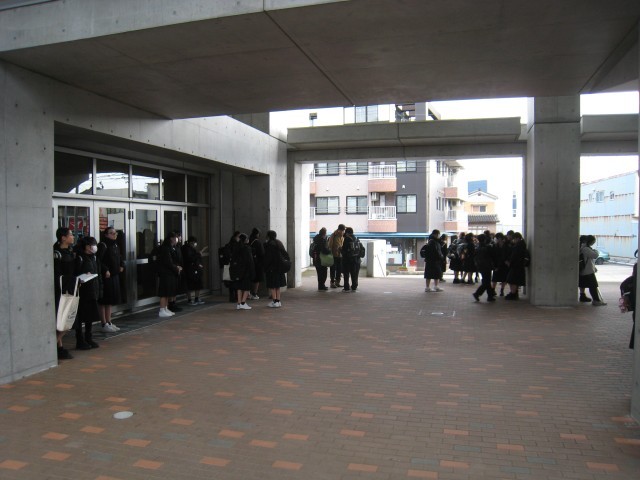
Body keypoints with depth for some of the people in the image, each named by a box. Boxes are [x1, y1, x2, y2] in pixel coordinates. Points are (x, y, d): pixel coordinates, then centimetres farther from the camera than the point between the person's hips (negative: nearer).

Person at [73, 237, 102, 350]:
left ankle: (89, 339, 24)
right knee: (81, 317, 1)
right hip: (83, 292, -7)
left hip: (93, 292, 7)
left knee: (91, 316, 13)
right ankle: (80, 341, 9)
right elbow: (75, 275, -13)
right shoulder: (79, 258, -9)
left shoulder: (94, 258, 13)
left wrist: (99, 289, 12)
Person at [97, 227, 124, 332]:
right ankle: (104, 324, 6)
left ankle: (109, 322, 24)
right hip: (106, 276, -9)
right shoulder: (103, 245, -14)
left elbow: (119, 258, 27)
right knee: (104, 301, -1)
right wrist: (105, 270, -25)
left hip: (114, 276, 9)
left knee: (110, 300, 15)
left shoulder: (115, 245, 13)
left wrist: (121, 266, 10)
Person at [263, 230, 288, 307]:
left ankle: (275, 301, -3)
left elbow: (267, 257, -15)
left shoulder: (268, 244, -12)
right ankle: (278, 300, 17)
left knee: (272, 285, -1)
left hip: (271, 267, -7)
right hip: (279, 266, 7)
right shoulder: (279, 243, 10)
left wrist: (265, 268, -11)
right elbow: (285, 254, 9)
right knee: (278, 284, 15)